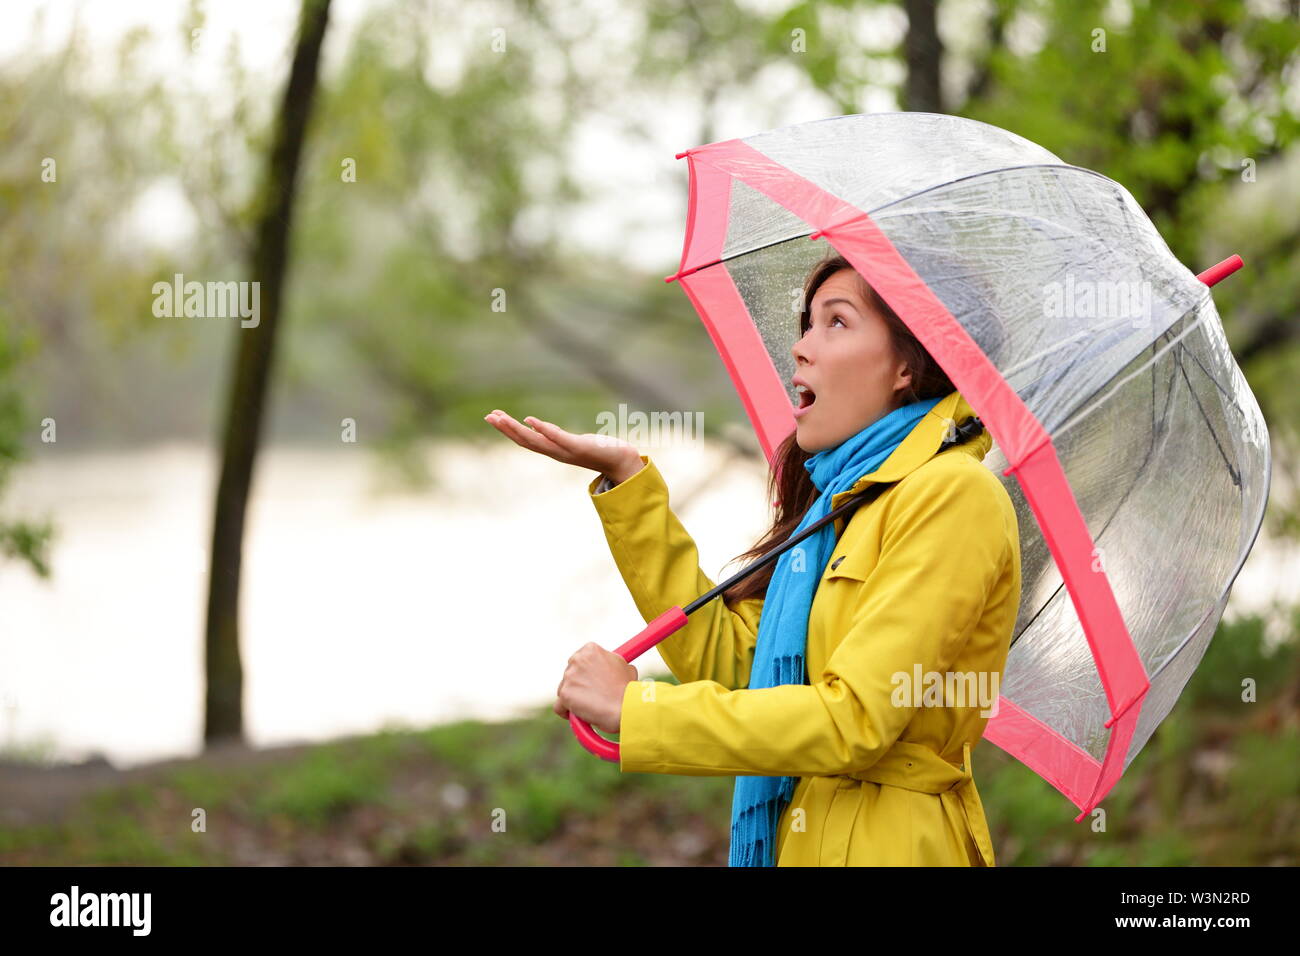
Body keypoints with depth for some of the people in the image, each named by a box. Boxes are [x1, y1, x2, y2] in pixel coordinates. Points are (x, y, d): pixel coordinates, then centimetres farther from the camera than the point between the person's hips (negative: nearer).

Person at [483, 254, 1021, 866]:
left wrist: (635, 711, -17)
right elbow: (722, 659, 2)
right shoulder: (837, 498, 13)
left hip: (889, 845, -7)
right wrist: (627, 477, 1)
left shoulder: (950, 493, -15)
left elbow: (855, 722, -22)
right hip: (798, 837, 8)